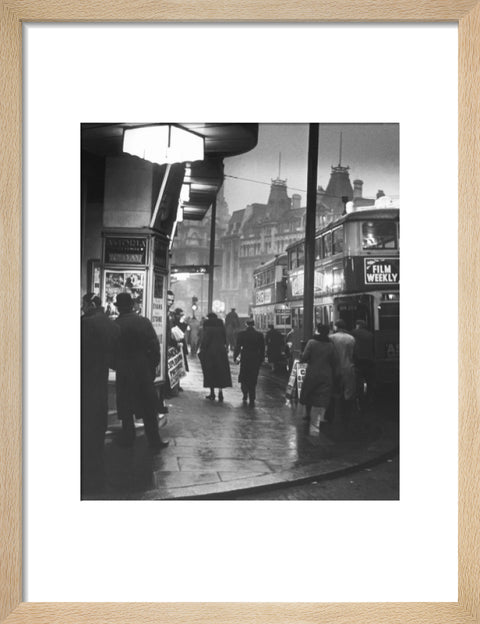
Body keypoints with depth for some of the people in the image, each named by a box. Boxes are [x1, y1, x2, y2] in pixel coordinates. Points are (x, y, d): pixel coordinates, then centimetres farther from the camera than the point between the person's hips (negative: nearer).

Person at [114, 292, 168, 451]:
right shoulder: (144, 322, -6)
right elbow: (155, 347, -7)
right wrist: (153, 366, 2)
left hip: (123, 371, 0)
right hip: (144, 370, 1)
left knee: (125, 407, 12)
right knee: (149, 407, 8)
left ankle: (127, 438, 18)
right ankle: (154, 440, 12)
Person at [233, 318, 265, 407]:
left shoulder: (241, 334, -6)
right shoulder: (259, 335, -2)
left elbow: (238, 347, -4)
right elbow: (262, 349, 2)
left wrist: (235, 357, 6)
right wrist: (261, 359, 11)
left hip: (245, 359, -1)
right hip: (256, 360, 1)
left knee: (243, 378, 16)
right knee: (253, 380, 8)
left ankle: (245, 395, 3)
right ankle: (252, 400, 5)